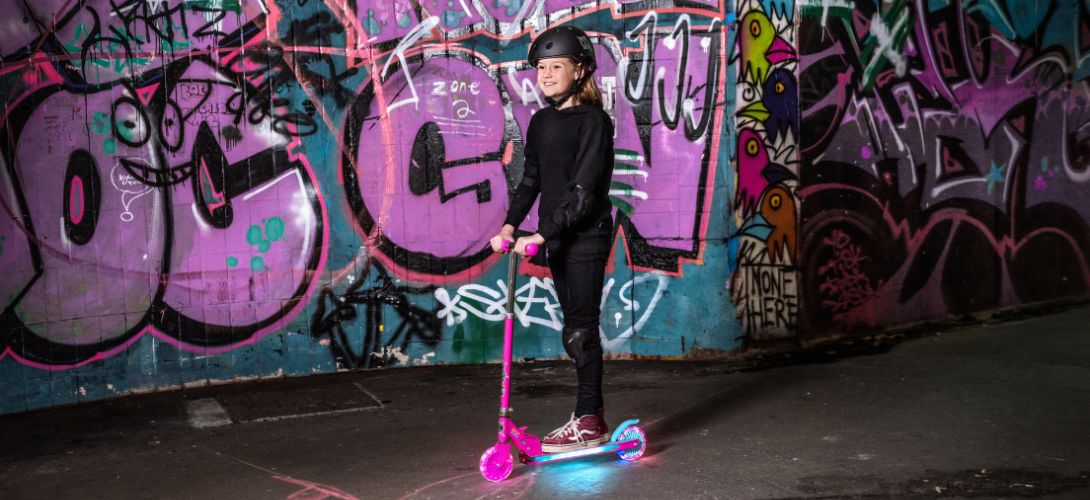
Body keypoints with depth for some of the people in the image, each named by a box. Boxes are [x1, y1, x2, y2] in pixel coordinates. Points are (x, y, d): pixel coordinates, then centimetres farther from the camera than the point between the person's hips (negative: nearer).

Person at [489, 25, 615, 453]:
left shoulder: (593, 121, -13)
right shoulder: (541, 121, 10)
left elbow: (584, 189, -20)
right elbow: (531, 178, 12)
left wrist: (542, 234, -24)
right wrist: (510, 225, -1)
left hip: (587, 237, -7)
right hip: (556, 238, 7)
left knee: (580, 328, -5)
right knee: (576, 326, 11)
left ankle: (587, 422, 4)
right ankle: (592, 416, 20)